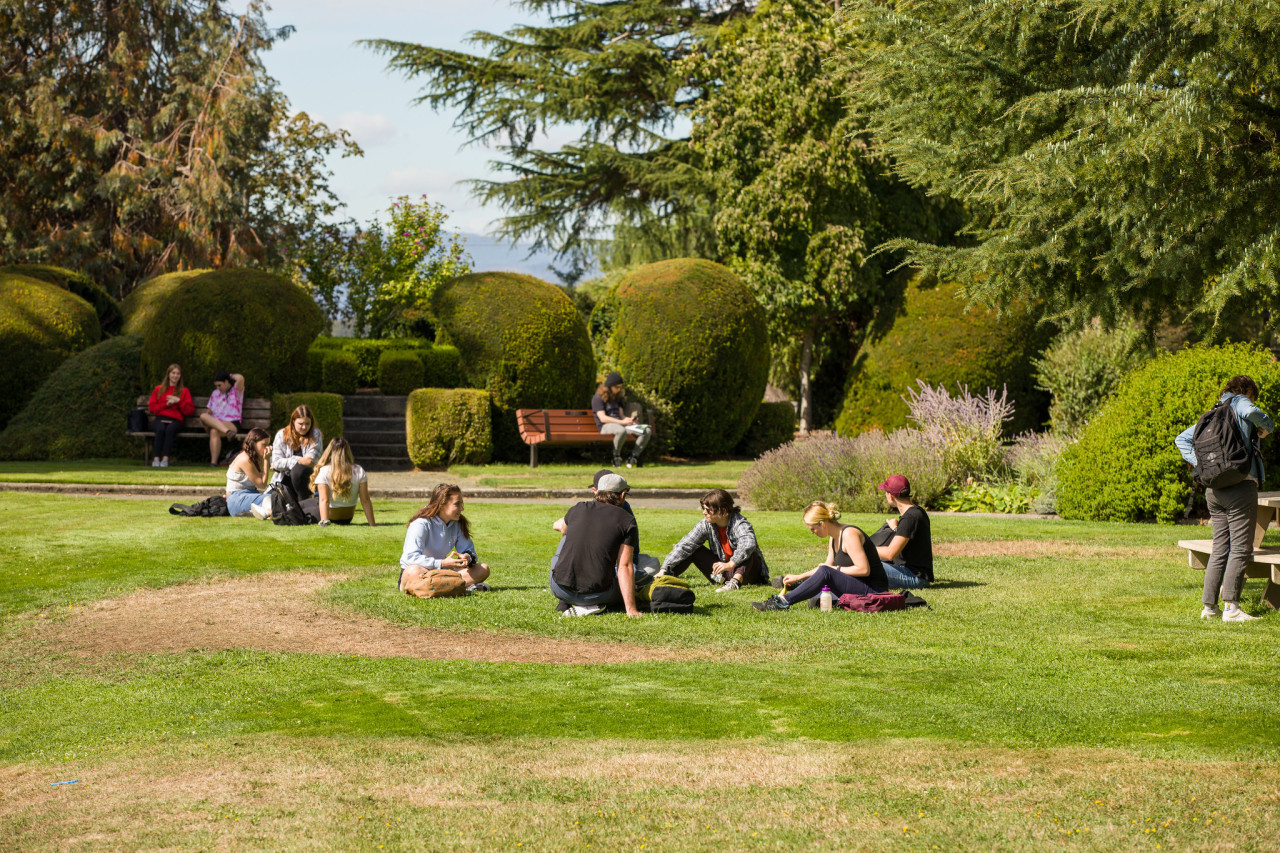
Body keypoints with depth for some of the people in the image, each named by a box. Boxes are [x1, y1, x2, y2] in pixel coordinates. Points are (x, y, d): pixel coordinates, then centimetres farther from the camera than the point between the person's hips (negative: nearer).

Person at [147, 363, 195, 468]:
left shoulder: (184, 391, 19)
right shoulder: (159, 389, 22)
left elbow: (190, 411, 10)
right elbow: (152, 407, 12)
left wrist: (179, 401, -2)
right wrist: (166, 404, 0)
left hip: (175, 420, -1)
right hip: (160, 419, 1)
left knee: (170, 429, -37)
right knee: (160, 429, -36)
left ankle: (165, 459, -43)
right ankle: (156, 458, -41)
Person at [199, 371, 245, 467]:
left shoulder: (236, 390, 9)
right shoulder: (215, 393, 27)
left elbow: (240, 379, -14)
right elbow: (209, 410, 26)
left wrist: (232, 376, 7)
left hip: (232, 424, -5)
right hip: (215, 422, 5)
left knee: (214, 431, -37)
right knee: (203, 416, -29)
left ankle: (214, 461, -43)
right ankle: (228, 432, -49)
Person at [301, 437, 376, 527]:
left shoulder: (324, 472, -19)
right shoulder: (359, 471, -12)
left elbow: (324, 500, -27)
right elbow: (365, 501, -12)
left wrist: (324, 522, -32)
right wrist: (372, 524, -9)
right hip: (347, 519, 3)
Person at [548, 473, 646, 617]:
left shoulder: (578, 509, 8)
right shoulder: (627, 521, -1)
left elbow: (559, 526, 33)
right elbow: (624, 566, -7)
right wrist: (631, 610, -6)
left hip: (560, 589, 3)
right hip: (596, 594, -2)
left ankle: (566, 603, 18)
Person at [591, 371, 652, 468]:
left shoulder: (617, 398, 25)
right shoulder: (597, 398, -1)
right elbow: (603, 418, -12)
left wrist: (630, 420, -4)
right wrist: (622, 422, -20)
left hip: (620, 424, 8)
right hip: (606, 427, -7)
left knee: (647, 431, -15)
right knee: (621, 431, -44)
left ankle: (634, 456, -16)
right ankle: (616, 457, -22)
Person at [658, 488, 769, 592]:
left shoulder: (740, 524, -22)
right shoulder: (706, 525, -6)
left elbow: (749, 543, -43)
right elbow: (684, 545, -9)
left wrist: (731, 564, -55)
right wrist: (664, 569, -19)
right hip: (723, 575, 5)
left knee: (746, 550, -34)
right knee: (694, 549, -5)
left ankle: (735, 582, -55)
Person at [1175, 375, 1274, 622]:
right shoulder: (1239, 403, -1)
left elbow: (1182, 438, 22)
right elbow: (1252, 413, -25)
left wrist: (1198, 463, 10)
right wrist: (1266, 425, -5)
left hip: (1214, 489, 7)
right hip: (1240, 486, -7)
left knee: (1220, 548, 11)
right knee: (1241, 548, -6)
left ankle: (1209, 606, 9)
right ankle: (1231, 607, -12)